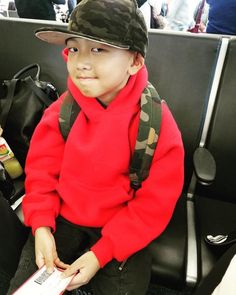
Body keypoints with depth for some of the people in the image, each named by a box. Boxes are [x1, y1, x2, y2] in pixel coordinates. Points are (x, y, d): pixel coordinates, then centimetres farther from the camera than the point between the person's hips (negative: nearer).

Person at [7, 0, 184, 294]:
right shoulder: (62, 110, -11)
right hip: (63, 220, 3)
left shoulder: (157, 123, -20)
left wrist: (100, 253, -18)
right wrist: (41, 226, -14)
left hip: (123, 230, -1)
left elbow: (154, 205, -15)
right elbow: (41, 169, -1)